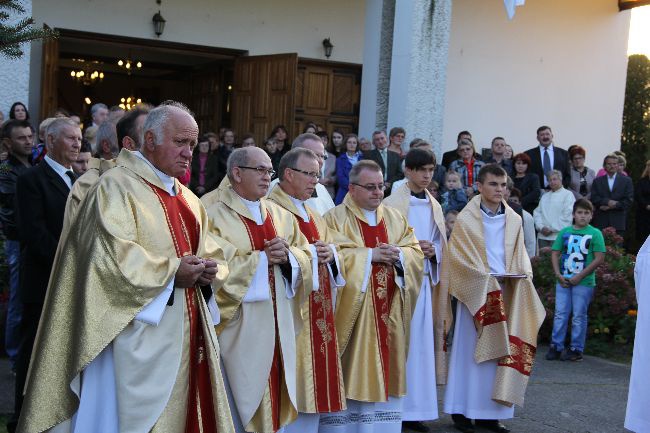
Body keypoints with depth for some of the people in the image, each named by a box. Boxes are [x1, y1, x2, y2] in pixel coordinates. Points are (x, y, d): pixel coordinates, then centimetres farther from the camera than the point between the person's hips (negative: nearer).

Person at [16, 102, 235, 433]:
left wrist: (207, 270, -6)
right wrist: (172, 272, -18)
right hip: (139, 337, -8)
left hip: (186, 333, 8)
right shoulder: (116, 186, -8)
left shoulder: (187, 198, 17)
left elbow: (211, 254, 17)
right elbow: (110, 255, -19)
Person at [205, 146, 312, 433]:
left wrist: (288, 256, -12)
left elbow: (306, 258, 10)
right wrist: (263, 258, -13)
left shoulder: (281, 215, 13)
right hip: (240, 326, -6)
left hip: (278, 323, 6)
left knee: (274, 395, 11)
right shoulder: (216, 215, -8)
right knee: (242, 396, 2)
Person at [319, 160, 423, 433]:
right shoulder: (335, 218, -3)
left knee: (384, 366, 8)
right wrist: (369, 254, -16)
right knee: (353, 369, -3)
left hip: (388, 312, 5)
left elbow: (416, 252, 9)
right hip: (353, 311, -5)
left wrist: (398, 254, -12)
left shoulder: (395, 218, 14)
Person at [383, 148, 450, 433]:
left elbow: (441, 244, 16)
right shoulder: (392, 204, -4)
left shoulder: (434, 206, 14)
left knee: (421, 342, 5)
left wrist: (432, 251, -5)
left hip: (425, 281, 5)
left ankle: (414, 408, 12)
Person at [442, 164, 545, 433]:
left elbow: (519, 256, 13)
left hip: (506, 294, 4)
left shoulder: (514, 220, 9)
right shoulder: (466, 219, -4)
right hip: (475, 292, -4)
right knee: (469, 350, -1)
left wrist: (519, 274, -7)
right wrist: (485, 276, -17)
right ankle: (462, 410, 6)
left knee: (500, 351, 3)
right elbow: (459, 257, -8)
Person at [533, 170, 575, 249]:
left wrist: (552, 229, -9)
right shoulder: (545, 197, 23)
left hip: (558, 236, -6)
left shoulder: (568, 195, 2)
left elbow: (568, 216, -7)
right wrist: (541, 227, -4)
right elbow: (537, 213, 15)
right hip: (542, 236, 6)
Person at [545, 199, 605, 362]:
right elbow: (555, 254, 9)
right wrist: (558, 274, -5)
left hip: (584, 282, -3)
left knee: (579, 316, 4)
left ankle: (576, 349, 13)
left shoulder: (595, 233, -2)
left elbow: (599, 258, -8)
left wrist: (579, 276, -12)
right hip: (563, 280, 3)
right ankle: (556, 346, 14)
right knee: (560, 314, 6)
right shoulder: (565, 232, 8)